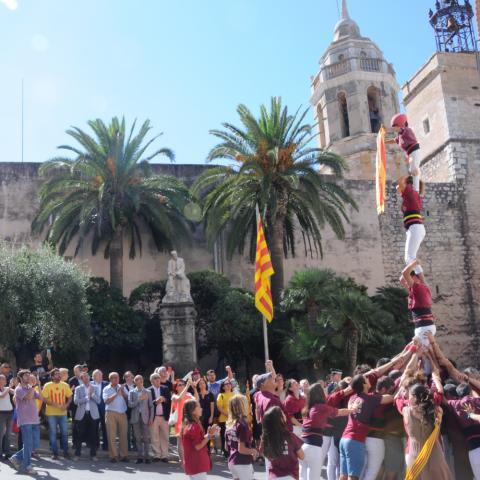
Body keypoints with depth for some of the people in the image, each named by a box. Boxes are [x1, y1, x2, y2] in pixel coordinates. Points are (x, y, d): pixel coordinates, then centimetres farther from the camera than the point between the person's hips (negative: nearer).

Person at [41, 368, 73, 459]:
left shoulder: (65, 385, 3)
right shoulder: (47, 385, -4)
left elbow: (70, 397, 9)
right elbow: (44, 399, -8)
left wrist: (66, 405, -10)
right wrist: (55, 404, -18)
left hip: (62, 413, 2)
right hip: (51, 413, -2)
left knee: (64, 432, 4)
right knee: (53, 433, 3)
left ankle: (65, 451, 17)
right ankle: (55, 453, 14)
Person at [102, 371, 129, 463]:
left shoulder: (122, 388, 14)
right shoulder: (106, 389, 4)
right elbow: (107, 401, -11)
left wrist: (123, 392, -7)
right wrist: (116, 393, -13)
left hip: (122, 413, 3)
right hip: (111, 413, -3)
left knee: (123, 435, 1)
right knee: (112, 436, -3)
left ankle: (124, 455, 7)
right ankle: (113, 456, 3)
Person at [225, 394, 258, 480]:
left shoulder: (229, 425, 4)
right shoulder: (242, 424, -20)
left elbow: (227, 447, 11)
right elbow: (241, 449, -21)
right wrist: (254, 451, -6)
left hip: (232, 462, 7)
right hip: (243, 464, -7)